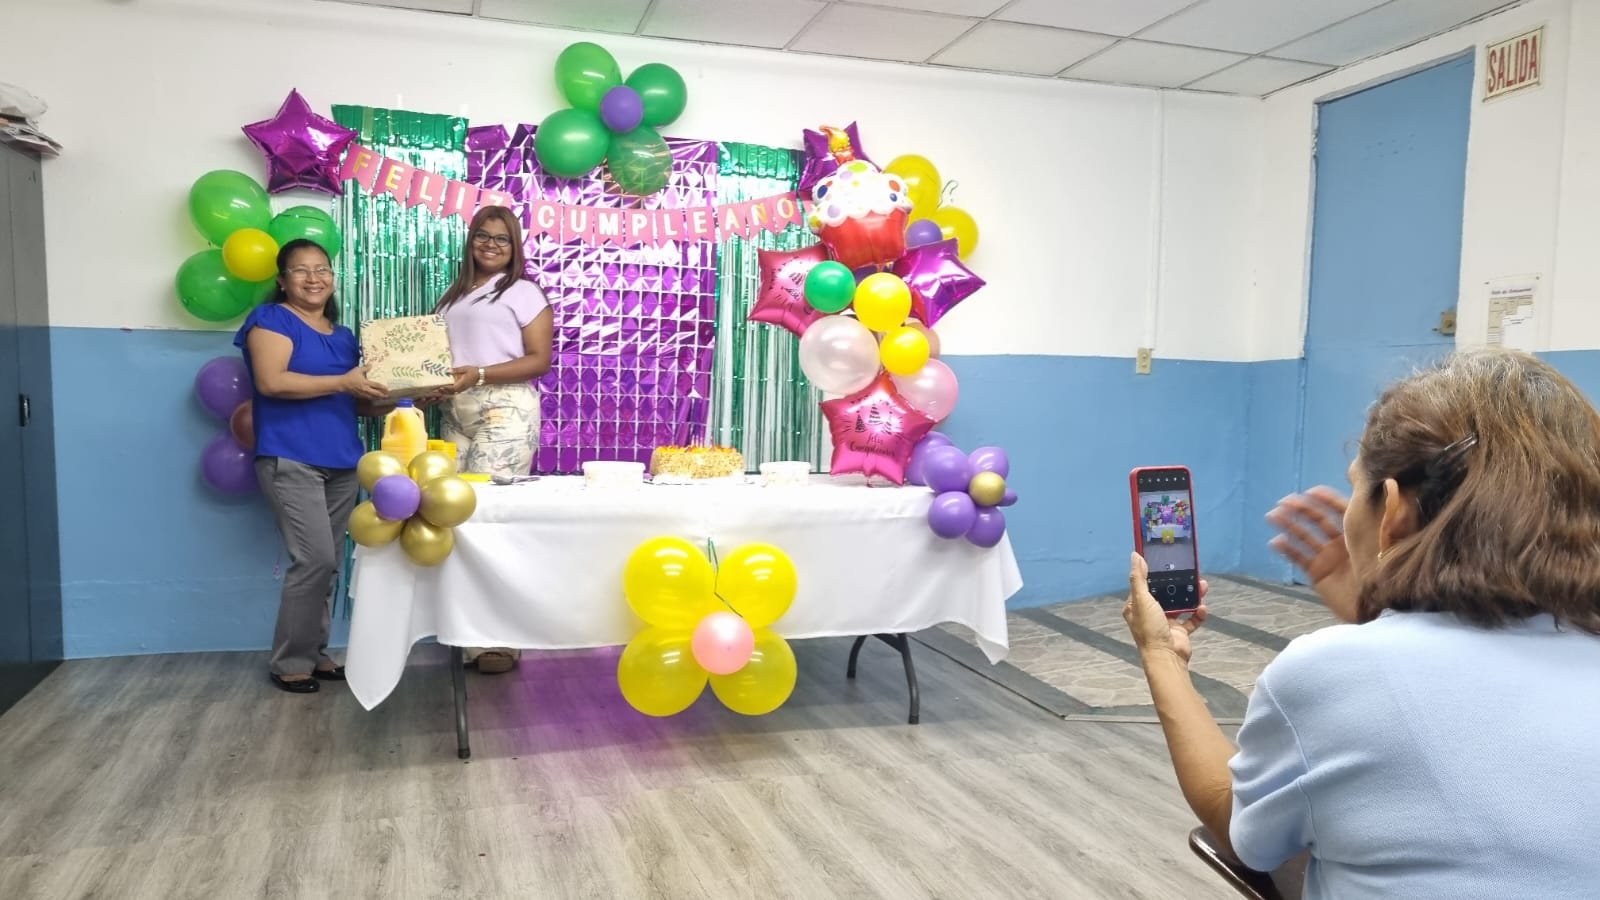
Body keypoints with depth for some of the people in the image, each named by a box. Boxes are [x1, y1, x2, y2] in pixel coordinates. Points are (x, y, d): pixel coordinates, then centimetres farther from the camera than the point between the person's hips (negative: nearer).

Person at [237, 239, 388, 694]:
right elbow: (271, 382, -17)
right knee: (315, 559, -12)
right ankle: (289, 661, 3)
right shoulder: (271, 319, -3)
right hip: (290, 460, -7)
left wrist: (389, 395, 6)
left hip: (342, 461, 7)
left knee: (327, 563, 9)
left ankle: (314, 653, 20)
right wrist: (343, 383, -17)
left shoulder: (344, 335, 19)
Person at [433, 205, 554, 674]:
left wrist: (479, 374, -17)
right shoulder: (453, 295, 21)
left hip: (505, 412, -6)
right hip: (455, 415, 6)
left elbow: (539, 359, -6)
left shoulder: (523, 292, 2)